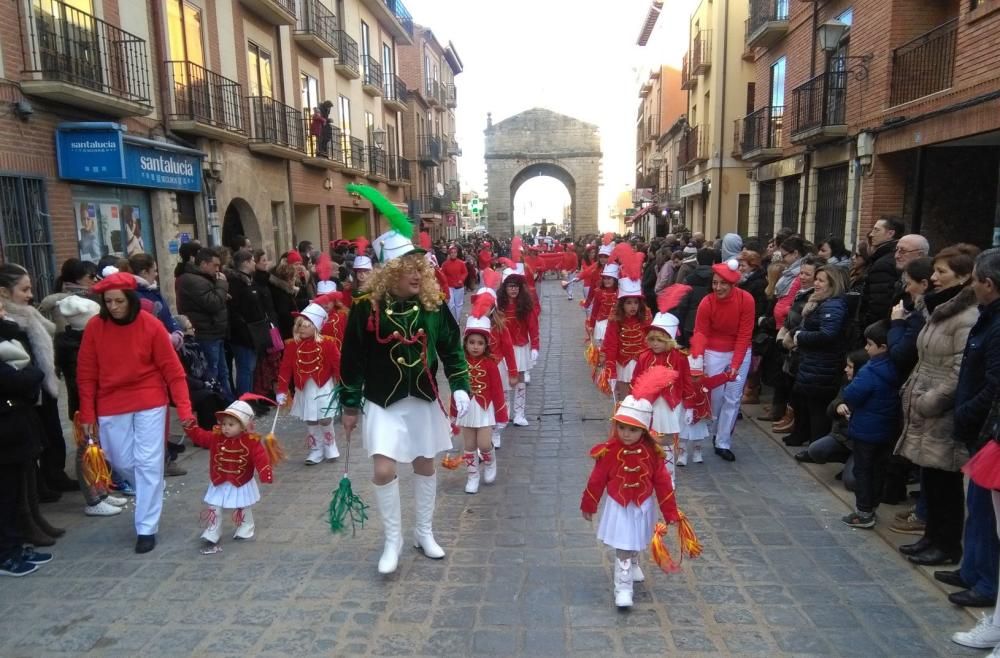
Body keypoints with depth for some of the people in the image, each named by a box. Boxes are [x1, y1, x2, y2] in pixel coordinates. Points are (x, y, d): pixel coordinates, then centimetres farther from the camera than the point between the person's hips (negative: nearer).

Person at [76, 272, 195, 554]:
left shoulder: (151, 326, -12)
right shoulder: (94, 327, -6)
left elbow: (173, 369, -10)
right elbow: (86, 374, 1)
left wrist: (184, 408, -15)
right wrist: (87, 413, -1)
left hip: (149, 403, -3)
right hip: (111, 406, 3)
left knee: (148, 463, -1)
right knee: (121, 462, 10)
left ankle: (146, 529, 9)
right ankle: (152, 492, 42)